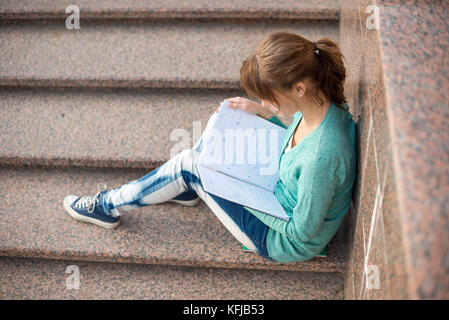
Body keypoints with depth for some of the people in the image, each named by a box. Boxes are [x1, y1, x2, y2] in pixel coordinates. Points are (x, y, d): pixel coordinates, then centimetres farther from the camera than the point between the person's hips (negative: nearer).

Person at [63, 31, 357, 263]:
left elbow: (302, 232, -26)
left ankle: (109, 206, 16)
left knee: (186, 165, -8)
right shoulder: (324, 103, -14)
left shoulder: (321, 157, -40)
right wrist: (264, 112, -3)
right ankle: (187, 190, 32)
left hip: (286, 243, -8)